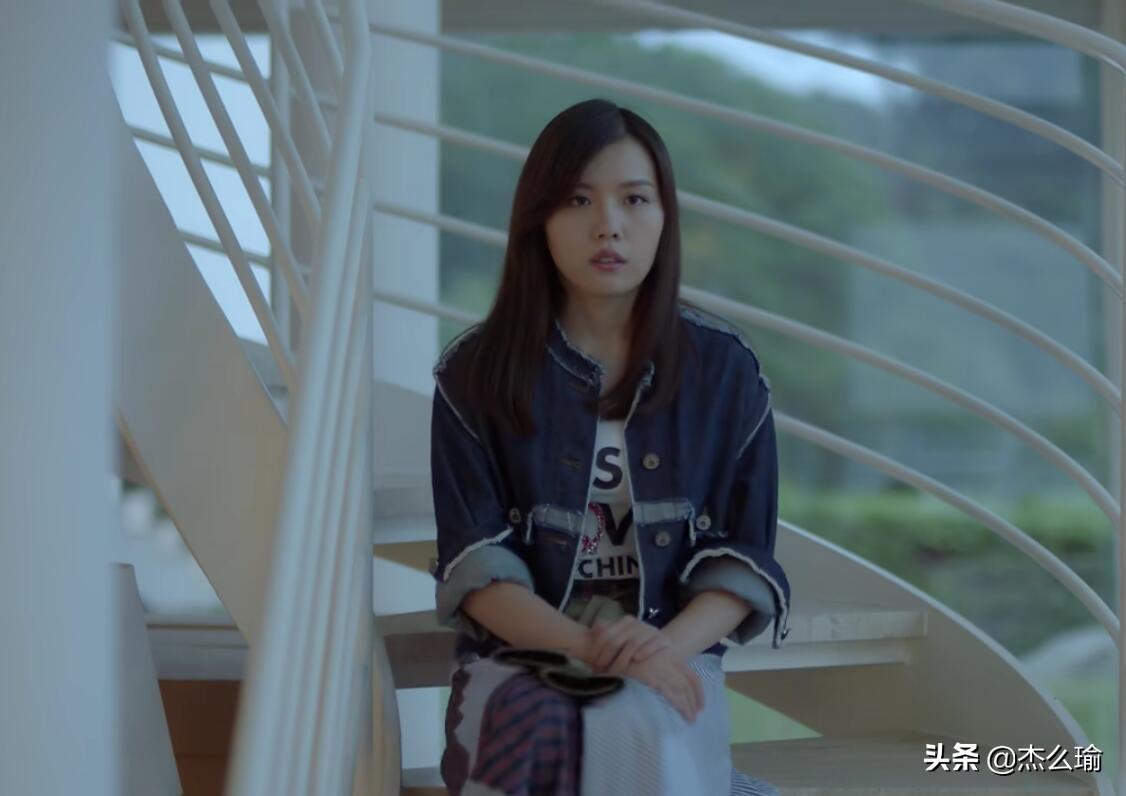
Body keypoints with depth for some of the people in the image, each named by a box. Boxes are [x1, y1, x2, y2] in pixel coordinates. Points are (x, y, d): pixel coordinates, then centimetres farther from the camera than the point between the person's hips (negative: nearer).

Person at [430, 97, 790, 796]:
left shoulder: (726, 370, 3)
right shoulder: (476, 372, 0)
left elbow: (743, 556, 3)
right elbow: (474, 563, -4)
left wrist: (669, 645, -18)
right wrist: (588, 645, -21)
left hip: (671, 657, 0)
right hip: (520, 657, 0)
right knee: (537, 739, -35)